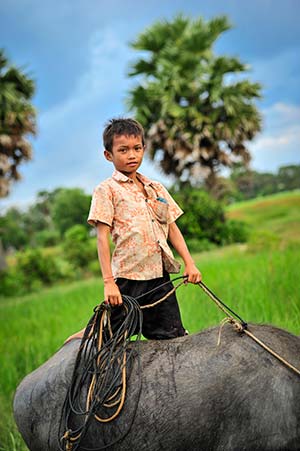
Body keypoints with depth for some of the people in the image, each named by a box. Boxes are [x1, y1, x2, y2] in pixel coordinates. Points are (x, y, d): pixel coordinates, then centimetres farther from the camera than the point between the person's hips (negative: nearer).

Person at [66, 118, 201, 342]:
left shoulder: (156, 188, 15)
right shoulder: (107, 190, -2)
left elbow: (172, 228, 17)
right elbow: (102, 237, -8)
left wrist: (189, 263, 5)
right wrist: (108, 281, -15)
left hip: (160, 276, 5)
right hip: (127, 276, -5)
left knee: (173, 336, 5)